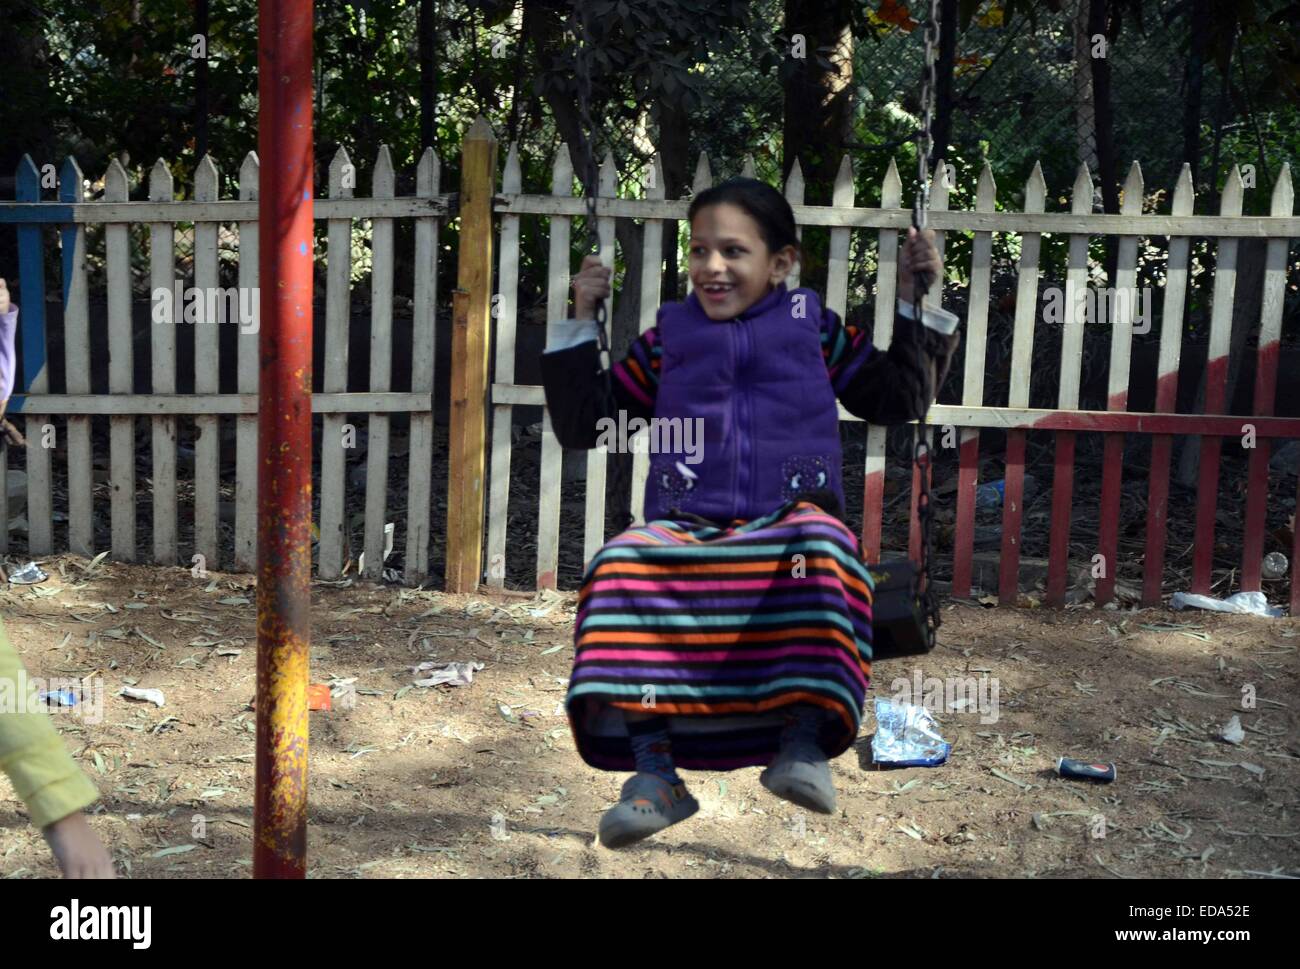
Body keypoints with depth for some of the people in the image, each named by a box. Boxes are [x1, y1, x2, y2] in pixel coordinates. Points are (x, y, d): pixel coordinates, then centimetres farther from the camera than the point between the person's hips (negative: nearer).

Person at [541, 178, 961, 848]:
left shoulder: (812, 326, 18)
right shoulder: (670, 334, 20)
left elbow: (899, 400, 25)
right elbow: (584, 426, 22)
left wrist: (915, 303, 19)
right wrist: (579, 323, 16)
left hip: (790, 517, -1)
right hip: (684, 527, 1)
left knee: (822, 549, -38)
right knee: (622, 563, -32)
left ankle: (804, 742, -37)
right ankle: (652, 769, -34)